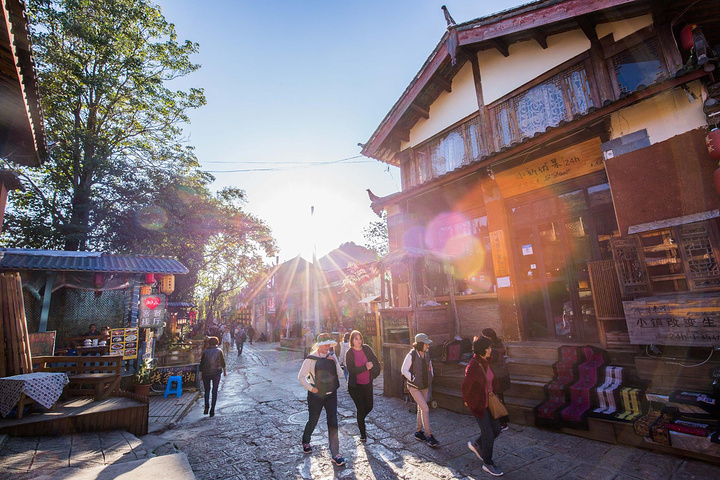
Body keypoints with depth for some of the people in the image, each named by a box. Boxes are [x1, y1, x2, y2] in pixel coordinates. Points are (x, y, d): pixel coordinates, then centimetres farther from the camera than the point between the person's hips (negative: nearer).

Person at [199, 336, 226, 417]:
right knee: (215, 391, 7)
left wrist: (200, 374, 9)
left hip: (206, 373, 1)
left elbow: (201, 364, 2)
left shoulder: (205, 352, 3)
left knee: (207, 390, 15)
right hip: (216, 372, -1)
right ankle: (212, 409, 2)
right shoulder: (219, 351, 2)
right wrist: (224, 371, 18)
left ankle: (206, 405, -6)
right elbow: (223, 362, 6)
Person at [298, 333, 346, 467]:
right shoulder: (311, 358, -13)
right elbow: (301, 377, -9)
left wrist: (335, 362, -15)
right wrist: (311, 388, -13)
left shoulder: (332, 356, 0)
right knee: (312, 421, 13)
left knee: (333, 422, -2)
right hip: (316, 395, -3)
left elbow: (340, 374, -1)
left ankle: (335, 454, 9)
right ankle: (306, 441, 44)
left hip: (331, 394, 3)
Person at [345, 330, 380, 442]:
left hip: (367, 384, 4)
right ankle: (363, 434, 20)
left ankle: (360, 420, 45)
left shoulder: (366, 348, -4)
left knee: (369, 407, 14)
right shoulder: (349, 353, -13)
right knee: (361, 409, 0)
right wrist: (365, 367, -25)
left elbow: (375, 361, 1)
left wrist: (374, 372, -13)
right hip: (355, 385, -4)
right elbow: (351, 370, -19)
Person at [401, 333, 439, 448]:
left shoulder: (427, 354, -2)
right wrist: (413, 379, -17)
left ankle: (419, 432, 31)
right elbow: (404, 370, -14)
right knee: (425, 409, -10)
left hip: (425, 386, 6)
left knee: (421, 409, 16)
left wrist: (430, 377, 8)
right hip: (414, 387, -6)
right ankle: (428, 436, 1)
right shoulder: (411, 355, -21)